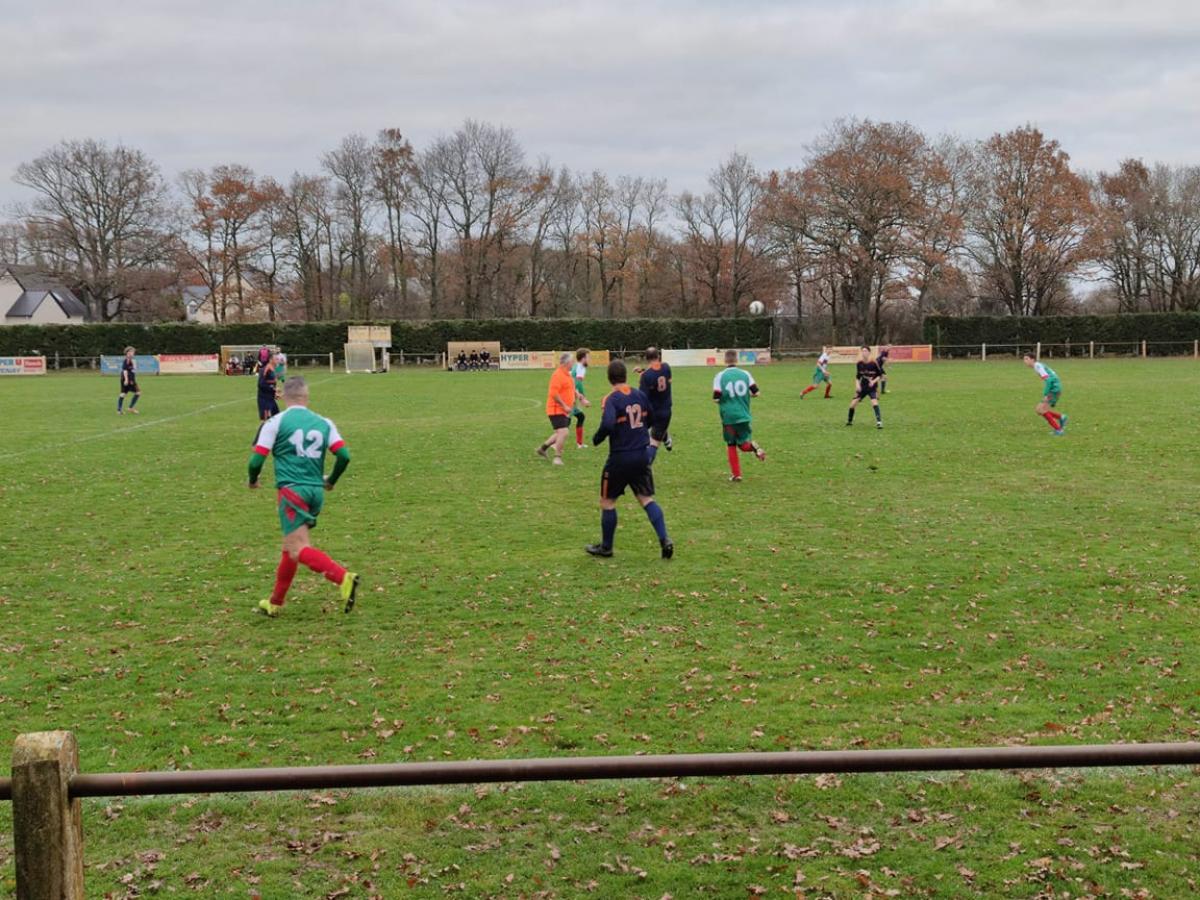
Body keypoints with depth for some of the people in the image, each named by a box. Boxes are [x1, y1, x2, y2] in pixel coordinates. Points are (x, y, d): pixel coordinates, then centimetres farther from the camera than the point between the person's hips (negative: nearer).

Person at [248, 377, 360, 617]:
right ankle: (275, 603, 28)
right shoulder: (324, 423, 9)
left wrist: (253, 480, 18)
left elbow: (257, 460, -3)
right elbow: (343, 455, 2)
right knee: (291, 547, 18)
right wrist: (331, 480, 21)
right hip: (316, 492, 6)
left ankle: (344, 578, -31)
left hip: (292, 491, -6)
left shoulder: (275, 422, -1)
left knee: (299, 550, -10)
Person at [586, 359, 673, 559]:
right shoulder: (640, 395, 4)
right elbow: (650, 419, 17)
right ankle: (664, 539, -7)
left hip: (619, 458, -5)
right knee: (647, 499, 8)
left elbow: (607, 425, -30)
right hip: (641, 455, 5)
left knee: (607, 502, 11)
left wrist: (596, 439, -11)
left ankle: (606, 547, 21)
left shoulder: (611, 400, -15)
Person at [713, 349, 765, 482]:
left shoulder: (720, 376, -6)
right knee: (743, 444, 12)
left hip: (728, 417, -2)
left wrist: (718, 400, 13)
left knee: (731, 445, 13)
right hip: (743, 416, 2)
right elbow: (755, 392, -2)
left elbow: (716, 399, -11)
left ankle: (736, 474, 10)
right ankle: (753, 446, -22)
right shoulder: (745, 374, 1)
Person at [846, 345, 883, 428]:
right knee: (853, 403, -2)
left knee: (874, 402, -27)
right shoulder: (859, 363, -4)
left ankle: (879, 421, -25)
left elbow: (880, 375, -5)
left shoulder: (874, 363, -14)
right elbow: (857, 376, 8)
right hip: (862, 387, 4)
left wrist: (874, 381, -20)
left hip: (872, 387, -4)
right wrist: (858, 385, -7)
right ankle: (849, 420, 22)